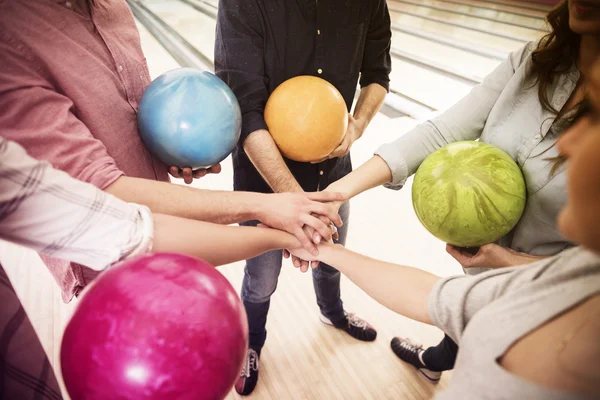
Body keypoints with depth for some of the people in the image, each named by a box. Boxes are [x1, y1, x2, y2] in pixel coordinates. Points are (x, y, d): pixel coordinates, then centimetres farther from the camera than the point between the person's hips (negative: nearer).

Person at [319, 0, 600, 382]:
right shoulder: (534, 61, -16)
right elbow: (440, 132, -24)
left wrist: (509, 261, -28)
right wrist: (337, 191, -34)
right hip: (483, 255, 4)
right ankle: (432, 361, 67)